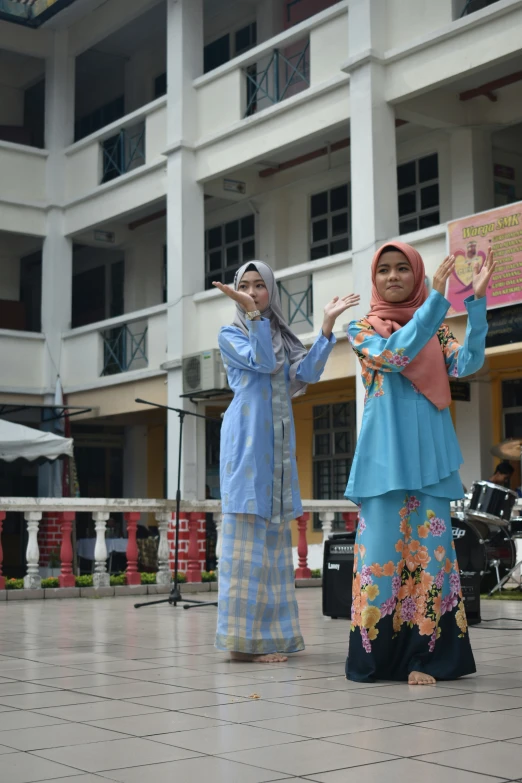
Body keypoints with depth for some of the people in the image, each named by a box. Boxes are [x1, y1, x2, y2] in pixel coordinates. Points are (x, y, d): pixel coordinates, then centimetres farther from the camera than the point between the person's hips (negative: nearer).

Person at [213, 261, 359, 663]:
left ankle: (271, 632, 11)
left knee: (276, 533, 5)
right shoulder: (230, 335, 6)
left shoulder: (284, 337, 19)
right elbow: (263, 361, -13)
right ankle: (243, 638, -11)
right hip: (247, 439, -6)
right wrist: (251, 312, -21)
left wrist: (328, 323, -4)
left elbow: (308, 372, 1)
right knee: (247, 532, -11)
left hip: (279, 441, 6)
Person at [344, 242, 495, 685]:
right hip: (386, 453, -2)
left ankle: (425, 655, 0)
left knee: (430, 546, -3)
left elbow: (466, 364, -3)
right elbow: (392, 356, -12)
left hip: (429, 451, 2)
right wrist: (437, 298, -17)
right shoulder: (363, 329, 9)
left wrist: (477, 302, -12)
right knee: (382, 546, -4)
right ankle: (374, 654, 4)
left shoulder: (436, 329, 15)